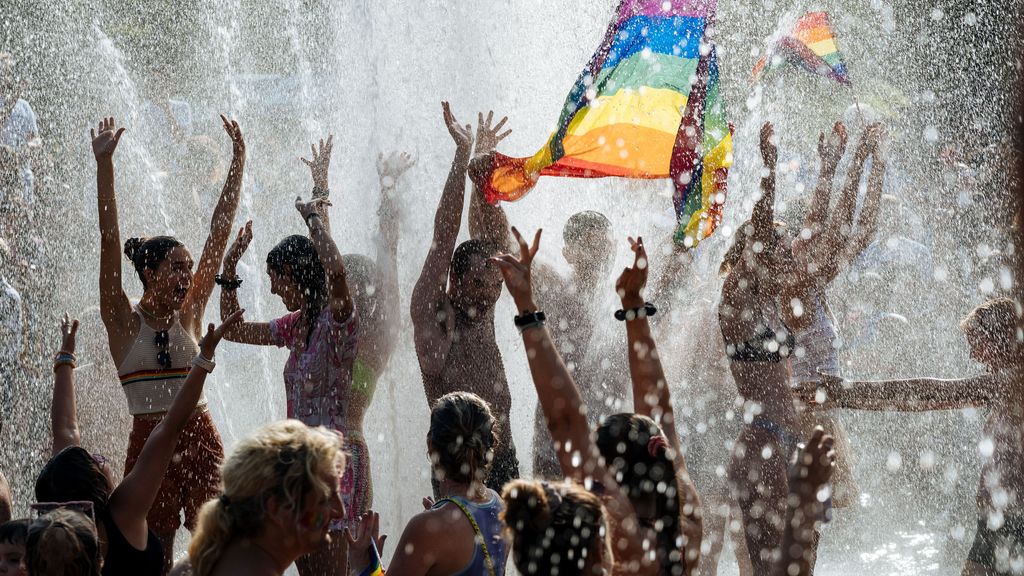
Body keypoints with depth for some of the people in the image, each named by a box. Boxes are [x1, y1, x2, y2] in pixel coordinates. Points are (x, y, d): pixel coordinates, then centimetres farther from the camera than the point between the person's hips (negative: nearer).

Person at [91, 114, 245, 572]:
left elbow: (220, 232, 6)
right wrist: (103, 164, -17)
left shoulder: (189, 314, 7)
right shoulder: (124, 322, -1)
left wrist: (238, 159, 4)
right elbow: (109, 239, -10)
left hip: (200, 436, 3)